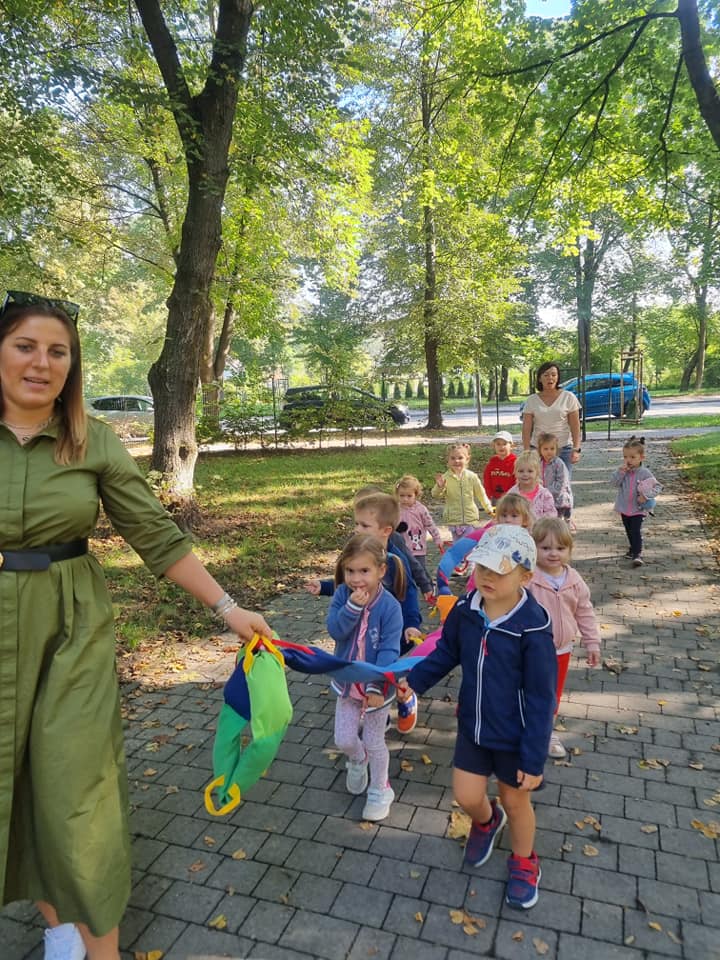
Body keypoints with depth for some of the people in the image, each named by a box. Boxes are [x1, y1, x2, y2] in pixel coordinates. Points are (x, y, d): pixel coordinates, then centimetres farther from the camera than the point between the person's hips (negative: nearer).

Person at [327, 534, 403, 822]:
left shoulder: (389, 606, -23)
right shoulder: (342, 595, -12)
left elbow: (389, 650, -23)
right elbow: (335, 630, -21)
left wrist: (377, 686, -31)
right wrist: (353, 606, -35)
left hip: (376, 686, -3)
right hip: (347, 682, 3)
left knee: (374, 742, 12)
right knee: (344, 739, 11)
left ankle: (380, 790, 38)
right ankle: (357, 761, 47)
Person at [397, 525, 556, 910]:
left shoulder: (533, 630, -28)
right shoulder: (465, 611, -14)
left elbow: (540, 700, -20)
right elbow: (446, 653, 6)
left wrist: (534, 759, -16)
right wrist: (415, 680, -7)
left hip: (515, 736, -4)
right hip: (473, 726, 4)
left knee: (515, 801, 17)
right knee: (466, 796, 14)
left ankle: (523, 862, 48)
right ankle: (487, 820, 52)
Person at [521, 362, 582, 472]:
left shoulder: (568, 397, 2)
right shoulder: (531, 400, 4)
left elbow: (575, 426, 0)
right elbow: (526, 428, 2)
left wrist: (576, 449, -7)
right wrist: (526, 451, -6)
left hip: (563, 449, -1)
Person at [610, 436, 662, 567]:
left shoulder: (644, 473, -12)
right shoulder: (622, 471, -3)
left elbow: (657, 486, -12)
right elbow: (614, 482, -15)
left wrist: (645, 496, -25)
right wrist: (621, 470, -25)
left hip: (638, 509, -4)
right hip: (624, 508, 5)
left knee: (636, 531, -12)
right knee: (629, 531, 19)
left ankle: (638, 554, -9)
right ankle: (633, 548, 38)